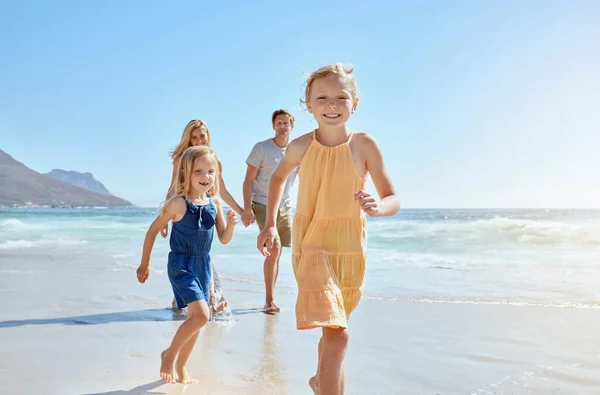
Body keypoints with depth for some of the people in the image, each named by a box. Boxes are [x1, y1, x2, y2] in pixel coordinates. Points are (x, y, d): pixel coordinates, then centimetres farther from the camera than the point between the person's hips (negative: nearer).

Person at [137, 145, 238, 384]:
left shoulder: (215, 203, 0)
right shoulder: (178, 203, -14)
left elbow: (224, 239, 6)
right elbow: (153, 230, -5)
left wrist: (230, 224, -15)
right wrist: (144, 264, 0)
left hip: (203, 264, 6)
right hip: (180, 264, -6)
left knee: (196, 319, 13)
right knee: (201, 315, -18)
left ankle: (180, 366, 31)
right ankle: (169, 355, 6)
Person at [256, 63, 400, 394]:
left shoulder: (364, 145, -9)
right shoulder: (301, 146, -7)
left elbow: (393, 200, -8)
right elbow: (278, 177, 15)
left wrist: (378, 207, -31)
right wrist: (270, 225, 7)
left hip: (351, 247, 2)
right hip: (311, 244, -2)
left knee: (333, 328, 22)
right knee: (336, 333, -18)